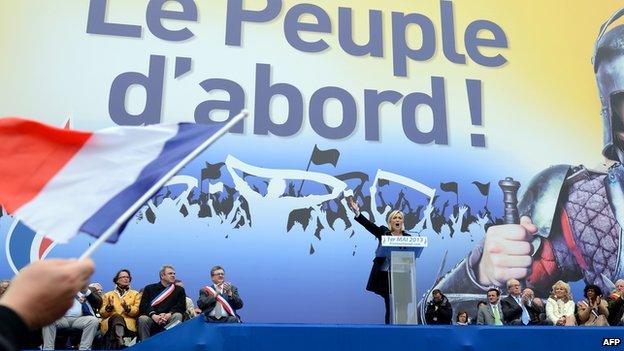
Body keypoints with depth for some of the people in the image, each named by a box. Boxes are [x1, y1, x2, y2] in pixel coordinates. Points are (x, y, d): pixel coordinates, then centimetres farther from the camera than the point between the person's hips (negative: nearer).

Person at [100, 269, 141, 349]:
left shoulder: (135, 294, 24)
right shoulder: (108, 295, 26)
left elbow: (137, 311, 9)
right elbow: (102, 313, 16)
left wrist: (128, 309, -10)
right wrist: (109, 307, -5)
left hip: (128, 323, 0)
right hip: (110, 323, 0)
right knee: (117, 316, -37)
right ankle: (120, 342, -58)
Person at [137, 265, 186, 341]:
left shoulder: (179, 290, 20)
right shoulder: (149, 288, 18)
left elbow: (181, 306, 5)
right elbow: (143, 306, 4)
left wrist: (168, 314, -15)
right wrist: (153, 315, -17)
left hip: (169, 317, 0)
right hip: (152, 317, 0)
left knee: (178, 316, -31)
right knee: (143, 319, -31)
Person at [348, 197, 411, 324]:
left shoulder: (408, 237, 10)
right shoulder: (383, 232, 4)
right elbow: (369, 225, -10)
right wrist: (357, 213, -24)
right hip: (386, 275, -1)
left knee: (402, 307, -2)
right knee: (390, 307, 2)